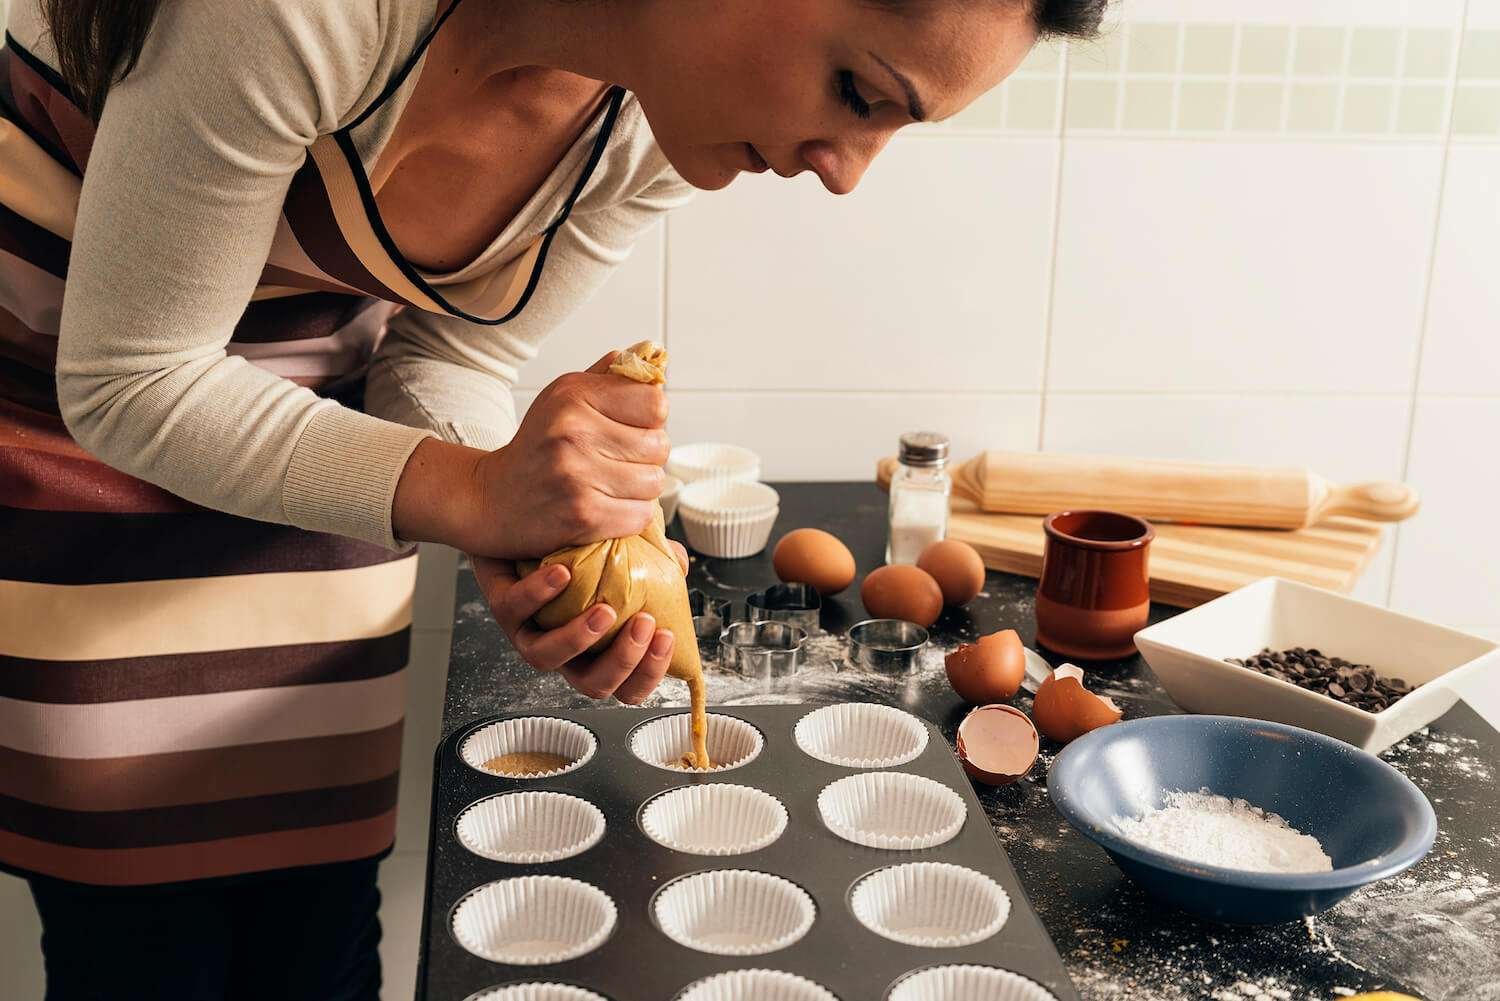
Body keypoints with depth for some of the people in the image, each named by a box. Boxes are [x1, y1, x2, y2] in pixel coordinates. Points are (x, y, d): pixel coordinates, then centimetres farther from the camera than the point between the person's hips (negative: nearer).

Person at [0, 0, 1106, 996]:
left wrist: (522, 549, -22)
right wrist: (476, 496, -33)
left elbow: (449, 355, -3)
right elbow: (125, 380, -25)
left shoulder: (654, 129, -16)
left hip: (309, 403, 5)